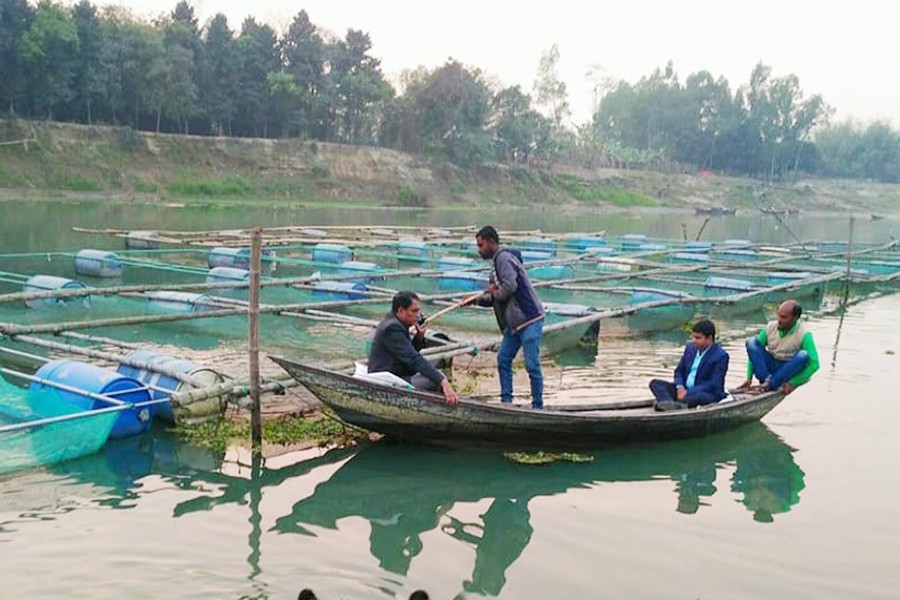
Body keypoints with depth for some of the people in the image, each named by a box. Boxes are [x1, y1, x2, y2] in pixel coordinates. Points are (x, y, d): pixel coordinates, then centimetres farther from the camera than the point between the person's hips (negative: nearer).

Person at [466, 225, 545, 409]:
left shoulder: (503, 257, -10)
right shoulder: (499, 260, 21)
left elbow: (510, 286, -25)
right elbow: (497, 299, 23)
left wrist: (495, 293, -6)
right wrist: (476, 300, 14)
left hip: (529, 319, -11)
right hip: (515, 322, 11)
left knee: (532, 365, -7)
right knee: (503, 359, 11)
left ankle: (538, 406, 0)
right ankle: (506, 401, 17)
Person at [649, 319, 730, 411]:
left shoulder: (721, 356, -12)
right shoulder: (690, 348, 9)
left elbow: (714, 385, -18)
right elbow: (679, 371, 13)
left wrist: (688, 392, -24)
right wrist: (680, 386, -10)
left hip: (708, 394, -6)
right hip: (684, 389, 6)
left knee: (700, 396, -41)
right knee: (655, 383, -12)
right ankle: (669, 404, -41)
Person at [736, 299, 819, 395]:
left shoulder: (804, 334, -15)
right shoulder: (771, 327, -5)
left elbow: (814, 364, -20)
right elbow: (753, 351, -1)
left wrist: (793, 383, -25)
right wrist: (749, 378, -8)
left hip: (790, 370, -3)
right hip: (770, 366, 3)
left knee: (803, 355, -33)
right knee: (751, 342, -17)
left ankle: (770, 384, -30)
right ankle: (767, 379, -30)